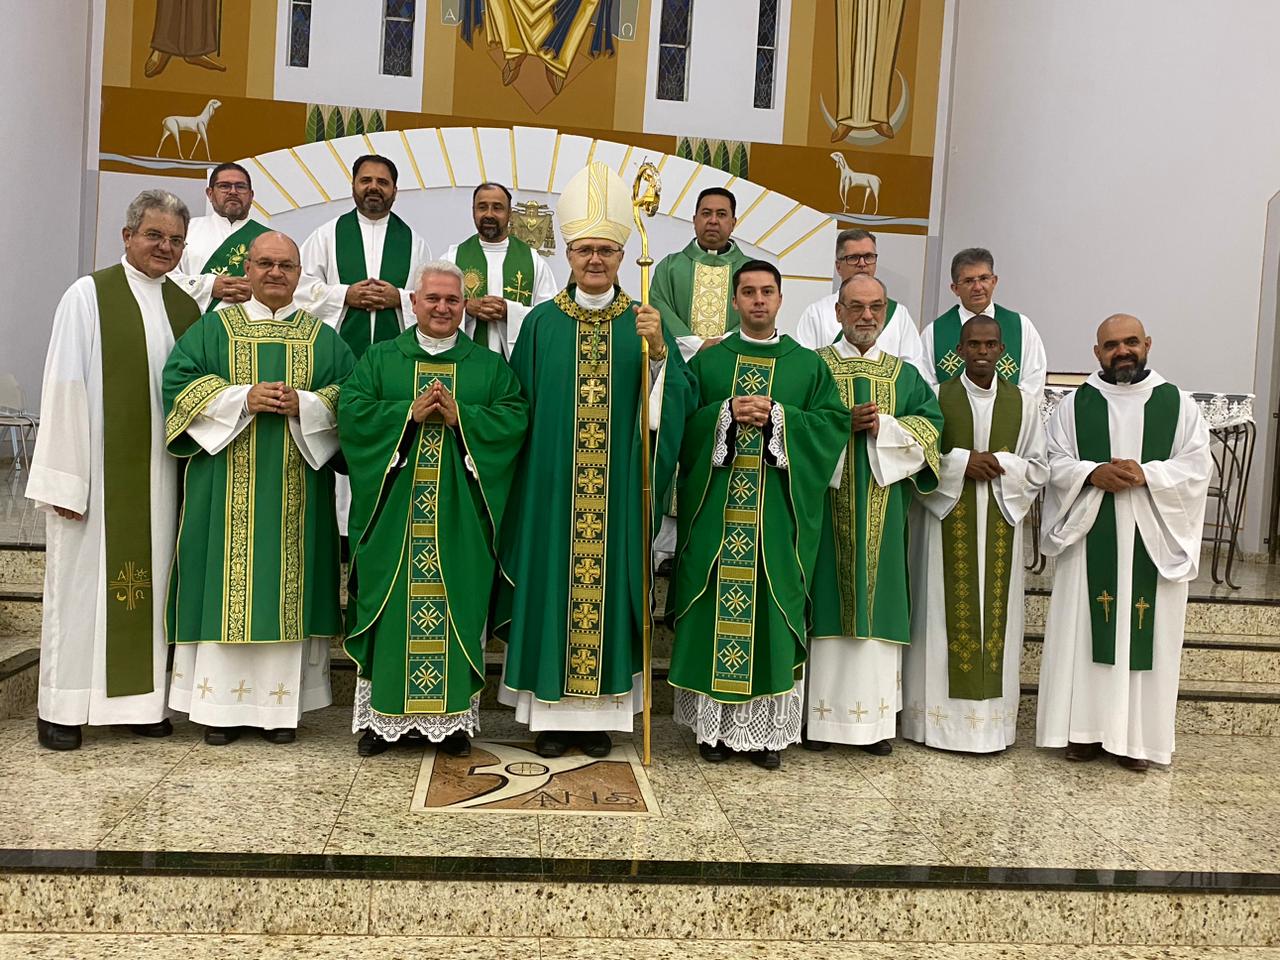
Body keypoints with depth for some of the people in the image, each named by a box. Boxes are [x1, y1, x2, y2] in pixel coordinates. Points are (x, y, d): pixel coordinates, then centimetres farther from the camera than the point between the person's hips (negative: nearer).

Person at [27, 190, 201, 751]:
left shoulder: (186, 307, 11)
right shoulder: (88, 295, -2)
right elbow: (65, 387, -7)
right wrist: (64, 478, -12)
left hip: (159, 469, 4)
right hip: (100, 467, -4)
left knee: (149, 577, 8)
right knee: (83, 578, 3)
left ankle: (139, 698, 18)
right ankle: (63, 709, 13)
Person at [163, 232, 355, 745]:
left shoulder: (323, 338, 13)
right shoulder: (213, 329, 11)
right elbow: (179, 382, 0)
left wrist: (303, 404, -13)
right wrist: (243, 398, -13)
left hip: (296, 486, 1)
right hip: (227, 485, 0)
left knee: (288, 584, 1)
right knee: (226, 584, -1)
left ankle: (280, 704, 8)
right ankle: (221, 702, 7)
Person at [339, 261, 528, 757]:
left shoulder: (490, 365, 10)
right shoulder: (379, 359, 10)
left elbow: (515, 419, -2)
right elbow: (351, 411, -3)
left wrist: (459, 417, -14)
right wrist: (410, 413, -14)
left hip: (460, 515, 0)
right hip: (394, 511, 0)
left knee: (458, 605, 2)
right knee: (391, 605, 3)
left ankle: (453, 717, 12)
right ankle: (382, 715, 14)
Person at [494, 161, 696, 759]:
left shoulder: (643, 323, 4)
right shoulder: (542, 322, 3)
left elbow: (678, 400, -5)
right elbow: (520, 407, 5)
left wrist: (659, 349, -22)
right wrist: (525, 480, 1)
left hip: (617, 491, 0)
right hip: (552, 487, 0)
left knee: (608, 583, 6)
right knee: (553, 584, 4)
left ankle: (600, 710, 19)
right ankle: (552, 710, 17)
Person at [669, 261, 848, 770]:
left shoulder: (808, 365, 9)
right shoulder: (707, 361, 9)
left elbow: (835, 422, 1)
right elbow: (680, 423, 2)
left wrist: (778, 416, -12)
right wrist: (727, 413, -14)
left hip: (779, 514, 0)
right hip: (717, 512, 0)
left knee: (772, 611, 2)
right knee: (716, 612, 1)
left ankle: (767, 728, 13)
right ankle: (715, 725, 13)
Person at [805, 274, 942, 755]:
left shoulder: (905, 375, 13)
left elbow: (931, 426, 3)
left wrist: (884, 427, -11)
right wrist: (846, 424, -15)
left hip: (882, 509, 2)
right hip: (826, 501, -2)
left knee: (877, 602, 3)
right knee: (828, 601, -1)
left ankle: (875, 716, 10)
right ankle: (822, 714, 7)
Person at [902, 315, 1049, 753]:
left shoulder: (1024, 403, 8)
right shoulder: (936, 397, 2)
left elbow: (1039, 468, 7)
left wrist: (1001, 465, -11)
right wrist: (961, 461, -15)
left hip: (1000, 524, 2)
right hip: (946, 520, -2)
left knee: (995, 611, 4)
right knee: (946, 610, 0)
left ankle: (991, 716, 13)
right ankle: (939, 714, 9)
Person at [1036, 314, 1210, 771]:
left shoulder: (1179, 404, 7)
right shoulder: (1074, 405, 7)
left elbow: (1197, 465, -1)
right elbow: (1054, 462, 1)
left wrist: (1147, 475, -16)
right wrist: (1092, 474, -17)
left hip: (1152, 541, 0)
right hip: (1089, 539, 0)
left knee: (1146, 632, 2)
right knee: (1084, 630, 1)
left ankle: (1135, 735, 11)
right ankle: (1086, 728, 11)